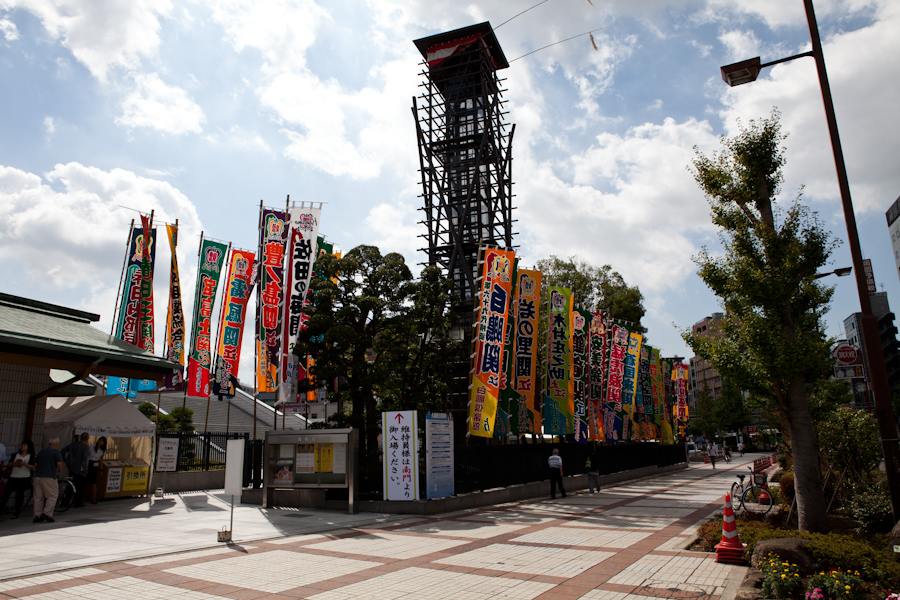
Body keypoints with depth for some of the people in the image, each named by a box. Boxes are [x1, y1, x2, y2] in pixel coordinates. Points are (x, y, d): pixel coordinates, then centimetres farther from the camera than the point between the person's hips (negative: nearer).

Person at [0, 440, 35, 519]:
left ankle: (17, 513, 10)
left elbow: (34, 467, -5)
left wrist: (25, 464, -18)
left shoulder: (31, 456, 4)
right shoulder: (16, 454, 15)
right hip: (13, 477, 3)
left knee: (20, 494, 0)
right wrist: (14, 463, -8)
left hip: (24, 478, -3)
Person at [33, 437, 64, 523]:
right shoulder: (56, 451, -2)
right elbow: (59, 463, -11)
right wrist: (60, 470, 8)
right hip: (49, 477, -6)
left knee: (38, 497, 10)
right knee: (52, 496, 1)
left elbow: (35, 464, 17)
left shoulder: (41, 452, 17)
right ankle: (47, 513, -8)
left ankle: (37, 516, 10)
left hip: (38, 476, 6)